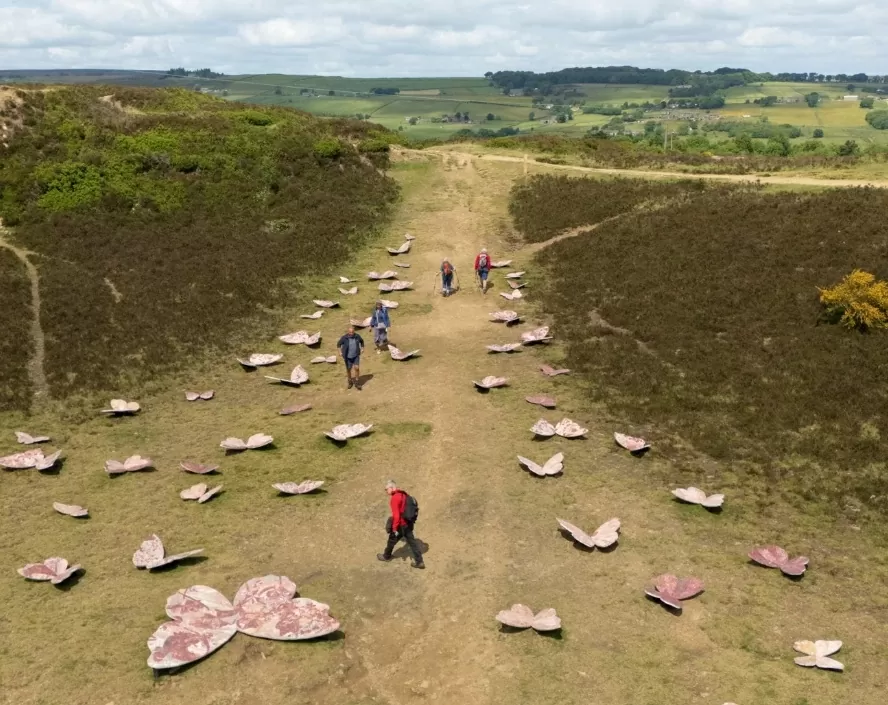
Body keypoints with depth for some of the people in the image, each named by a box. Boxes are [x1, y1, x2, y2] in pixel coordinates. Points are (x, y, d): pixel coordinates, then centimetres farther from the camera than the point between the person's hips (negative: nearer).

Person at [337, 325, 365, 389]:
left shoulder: (357, 336, -11)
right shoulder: (344, 338, -17)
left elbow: (362, 341, 11)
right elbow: (339, 344, -1)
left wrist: (362, 348, 3)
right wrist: (340, 351, -10)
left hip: (356, 356, 1)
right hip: (348, 357, -1)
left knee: (357, 368, -10)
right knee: (348, 369, 11)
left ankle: (356, 383, 5)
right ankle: (350, 382, 35)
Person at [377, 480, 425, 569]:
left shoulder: (394, 498, -23)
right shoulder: (403, 494, 6)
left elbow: (396, 515, -26)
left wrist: (395, 528, -19)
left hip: (401, 524, -8)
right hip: (409, 522, 8)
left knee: (392, 539, 17)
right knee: (411, 541, 13)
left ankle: (386, 556, 40)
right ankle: (419, 562, 15)